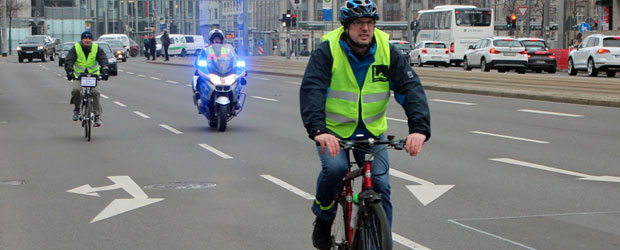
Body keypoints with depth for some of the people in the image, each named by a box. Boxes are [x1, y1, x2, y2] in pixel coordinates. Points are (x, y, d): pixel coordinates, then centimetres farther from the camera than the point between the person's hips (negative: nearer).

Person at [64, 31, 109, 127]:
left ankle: (97, 116, -12)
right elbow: (68, 60, -13)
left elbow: (103, 60, -10)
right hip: (78, 75, 0)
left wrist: (105, 71, -28)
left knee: (95, 92, -19)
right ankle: (76, 108, 2)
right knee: (76, 90, -25)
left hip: (93, 75, 0)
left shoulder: (96, 48, -2)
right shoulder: (76, 48, -6)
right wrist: (69, 72, -31)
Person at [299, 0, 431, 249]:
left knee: (381, 185, -8)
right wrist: (318, 130, -47)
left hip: (371, 131, 3)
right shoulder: (327, 51, -18)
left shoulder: (388, 52, -11)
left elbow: (411, 89, -19)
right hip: (333, 130, -2)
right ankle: (323, 220, -1)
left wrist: (419, 128, -37)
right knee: (334, 167, -28)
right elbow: (311, 90, -30)